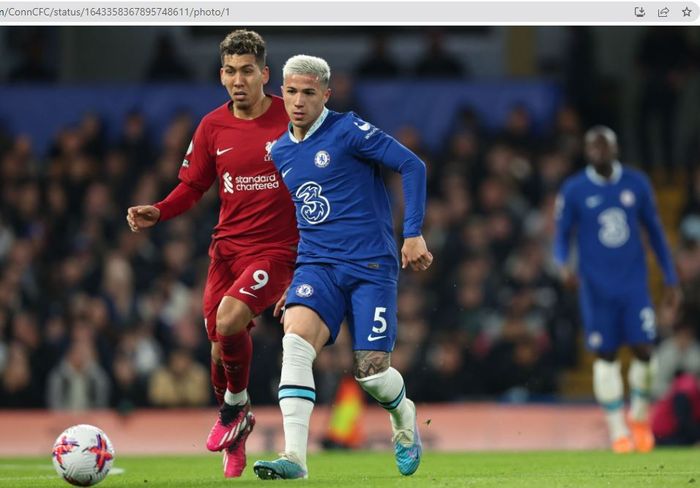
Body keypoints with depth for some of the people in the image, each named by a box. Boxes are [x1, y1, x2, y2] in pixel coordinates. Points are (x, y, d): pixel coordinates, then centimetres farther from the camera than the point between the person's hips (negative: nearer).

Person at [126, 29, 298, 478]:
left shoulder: (293, 121, -6)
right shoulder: (213, 127, 4)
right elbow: (192, 187, 12)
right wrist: (157, 213, -6)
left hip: (276, 250, -4)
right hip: (227, 248, 4)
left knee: (229, 318, -28)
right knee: (222, 344, 4)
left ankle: (236, 406, -1)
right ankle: (235, 436, 30)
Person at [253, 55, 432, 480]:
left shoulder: (347, 130, -6)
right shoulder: (280, 153, 13)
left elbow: (412, 166, -7)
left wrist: (414, 234, -13)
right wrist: (290, 280, 23)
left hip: (372, 266, -4)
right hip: (317, 266, 4)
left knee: (370, 372, -6)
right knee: (296, 339, -24)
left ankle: (404, 417, 32)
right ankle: (295, 458, -31)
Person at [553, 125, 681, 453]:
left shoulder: (637, 184, 4)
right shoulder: (573, 190, -1)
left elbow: (654, 231, 12)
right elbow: (562, 236, 4)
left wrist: (670, 279, 11)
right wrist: (563, 265, -18)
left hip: (634, 283, 1)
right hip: (597, 287, -1)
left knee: (643, 349, -8)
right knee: (606, 356, 1)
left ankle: (640, 416, 15)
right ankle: (617, 430, 9)